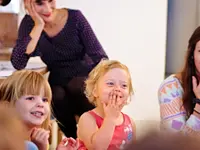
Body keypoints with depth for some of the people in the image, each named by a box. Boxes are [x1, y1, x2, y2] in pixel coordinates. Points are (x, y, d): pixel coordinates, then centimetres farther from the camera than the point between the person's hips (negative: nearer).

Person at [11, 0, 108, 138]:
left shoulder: (75, 17, -13)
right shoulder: (29, 23, -6)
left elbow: (100, 56, -14)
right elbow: (18, 64, -19)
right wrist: (38, 26, -21)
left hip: (86, 80, -2)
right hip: (59, 84, 2)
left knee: (76, 87, -34)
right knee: (58, 96, -31)